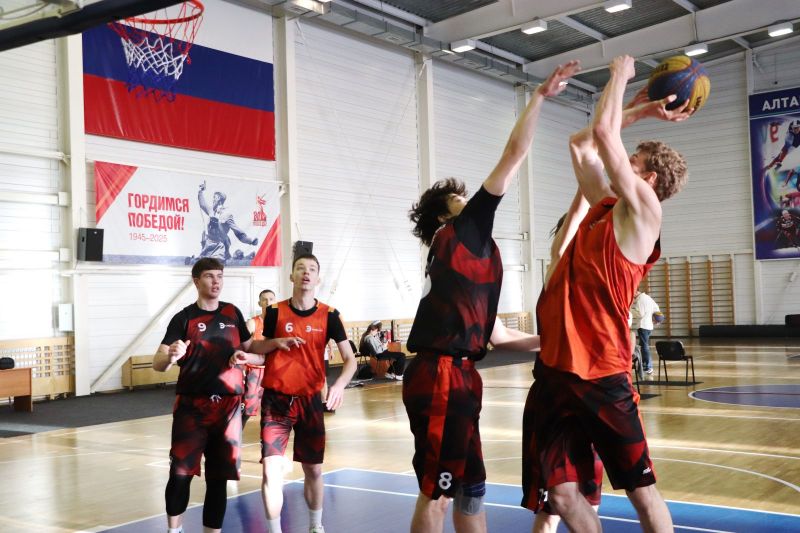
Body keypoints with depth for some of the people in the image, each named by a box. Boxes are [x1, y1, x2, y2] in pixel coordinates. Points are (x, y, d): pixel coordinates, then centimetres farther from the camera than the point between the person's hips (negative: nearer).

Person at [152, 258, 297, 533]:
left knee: (218, 477, 8)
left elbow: (248, 345, 24)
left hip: (228, 406, 3)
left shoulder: (232, 313, 8)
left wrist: (275, 343, 8)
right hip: (192, 406, -3)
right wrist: (170, 358, -32)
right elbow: (158, 363, -10)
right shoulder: (184, 318, -3)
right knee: (180, 473, -7)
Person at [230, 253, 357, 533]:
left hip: (310, 400, 1)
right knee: (271, 470, -10)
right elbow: (266, 355, 8)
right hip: (276, 399, -1)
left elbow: (350, 359, -5)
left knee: (314, 469, 12)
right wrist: (248, 357, -13)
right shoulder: (274, 312, -2)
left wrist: (339, 384, -24)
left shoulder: (328, 315, -3)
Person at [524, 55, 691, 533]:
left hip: (602, 375, -7)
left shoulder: (643, 212, -6)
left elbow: (602, 131, -11)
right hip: (556, 370, 7)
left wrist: (621, 74, 4)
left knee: (641, 489, 7)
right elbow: (582, 143, 24)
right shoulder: (606, 207, 14)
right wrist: (638, 109, 24)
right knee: (562, 494, 7)